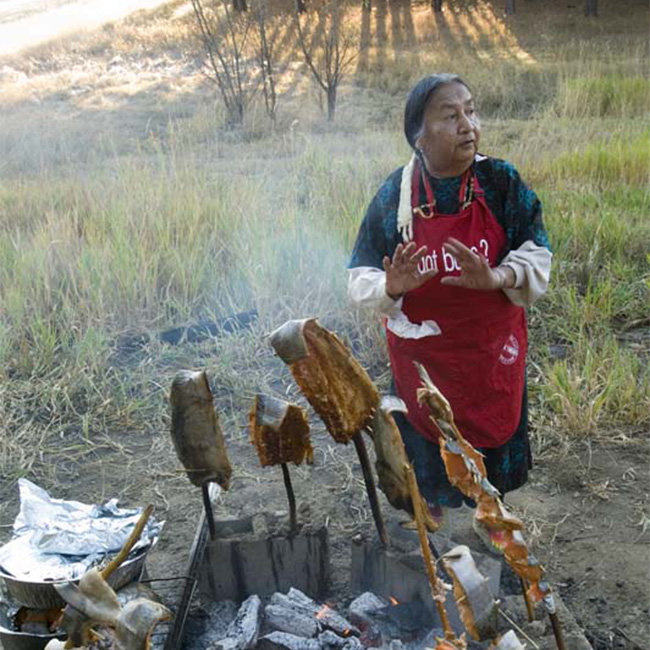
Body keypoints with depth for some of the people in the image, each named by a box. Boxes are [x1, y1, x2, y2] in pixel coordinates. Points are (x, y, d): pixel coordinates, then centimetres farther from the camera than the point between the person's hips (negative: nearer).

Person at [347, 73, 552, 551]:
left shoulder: (500, 181, -13)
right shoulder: (395, 195, -15)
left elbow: (537, 255, -8)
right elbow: (360, 279, -9)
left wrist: (496, 278, -29)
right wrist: (391, 287, -32)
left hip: (492, 345, 1)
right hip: (423, 348, -1)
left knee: (492, 429, 20)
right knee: (430, 437, 17)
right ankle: (433, 517, 48)